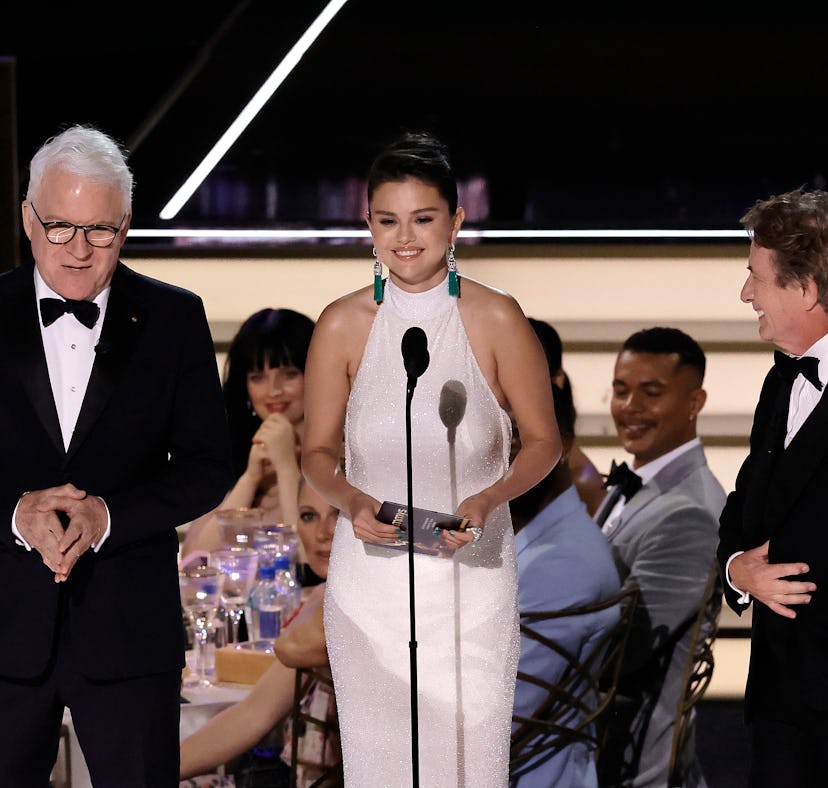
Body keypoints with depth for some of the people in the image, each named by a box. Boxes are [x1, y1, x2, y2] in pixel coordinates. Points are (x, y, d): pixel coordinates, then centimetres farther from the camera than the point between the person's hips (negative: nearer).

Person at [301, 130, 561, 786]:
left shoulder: (496, 320, -4)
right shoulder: (343, 326, -1)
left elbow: (544, 442, 3)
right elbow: (318, 451, 8)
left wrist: (488, 499, -15)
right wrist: (350, 500, -13)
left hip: (471, 575, -1)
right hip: (371, 578, 1)